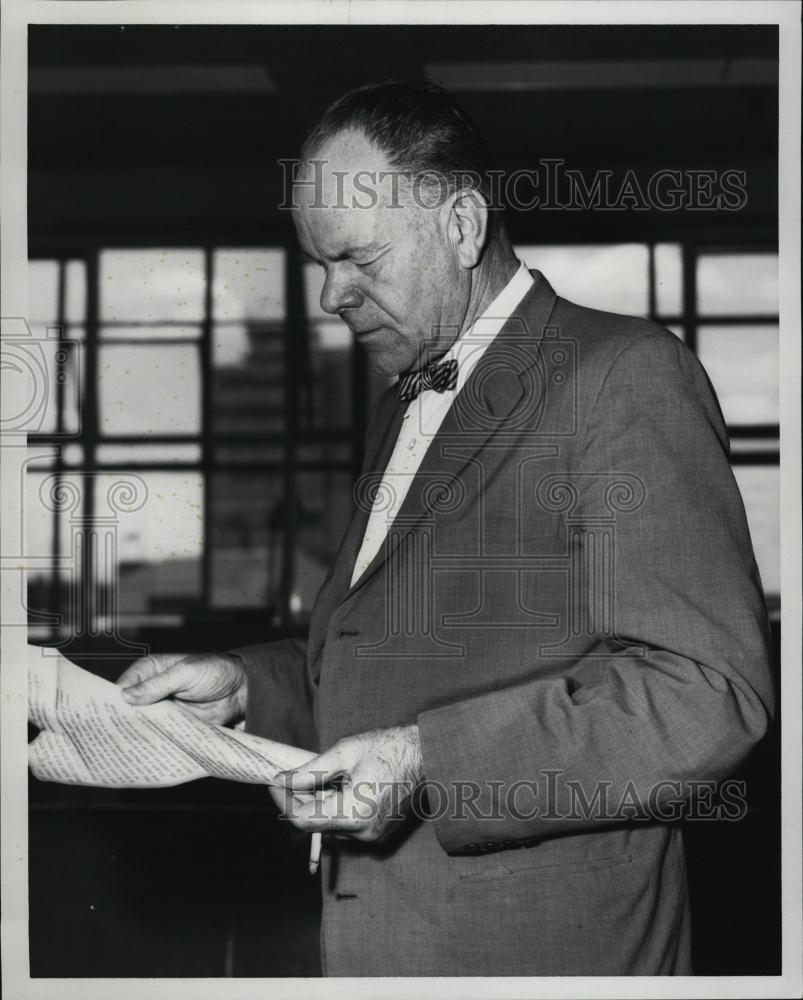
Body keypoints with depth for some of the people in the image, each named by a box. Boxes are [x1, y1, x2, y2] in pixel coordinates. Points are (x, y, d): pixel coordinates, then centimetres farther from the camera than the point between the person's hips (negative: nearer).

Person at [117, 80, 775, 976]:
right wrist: (245, 684, 6)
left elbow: (706, 696, -20)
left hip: (536, 951, -7)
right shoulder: (401, 413, 17)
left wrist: (430, 762, -24)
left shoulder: (625, 375, -12)